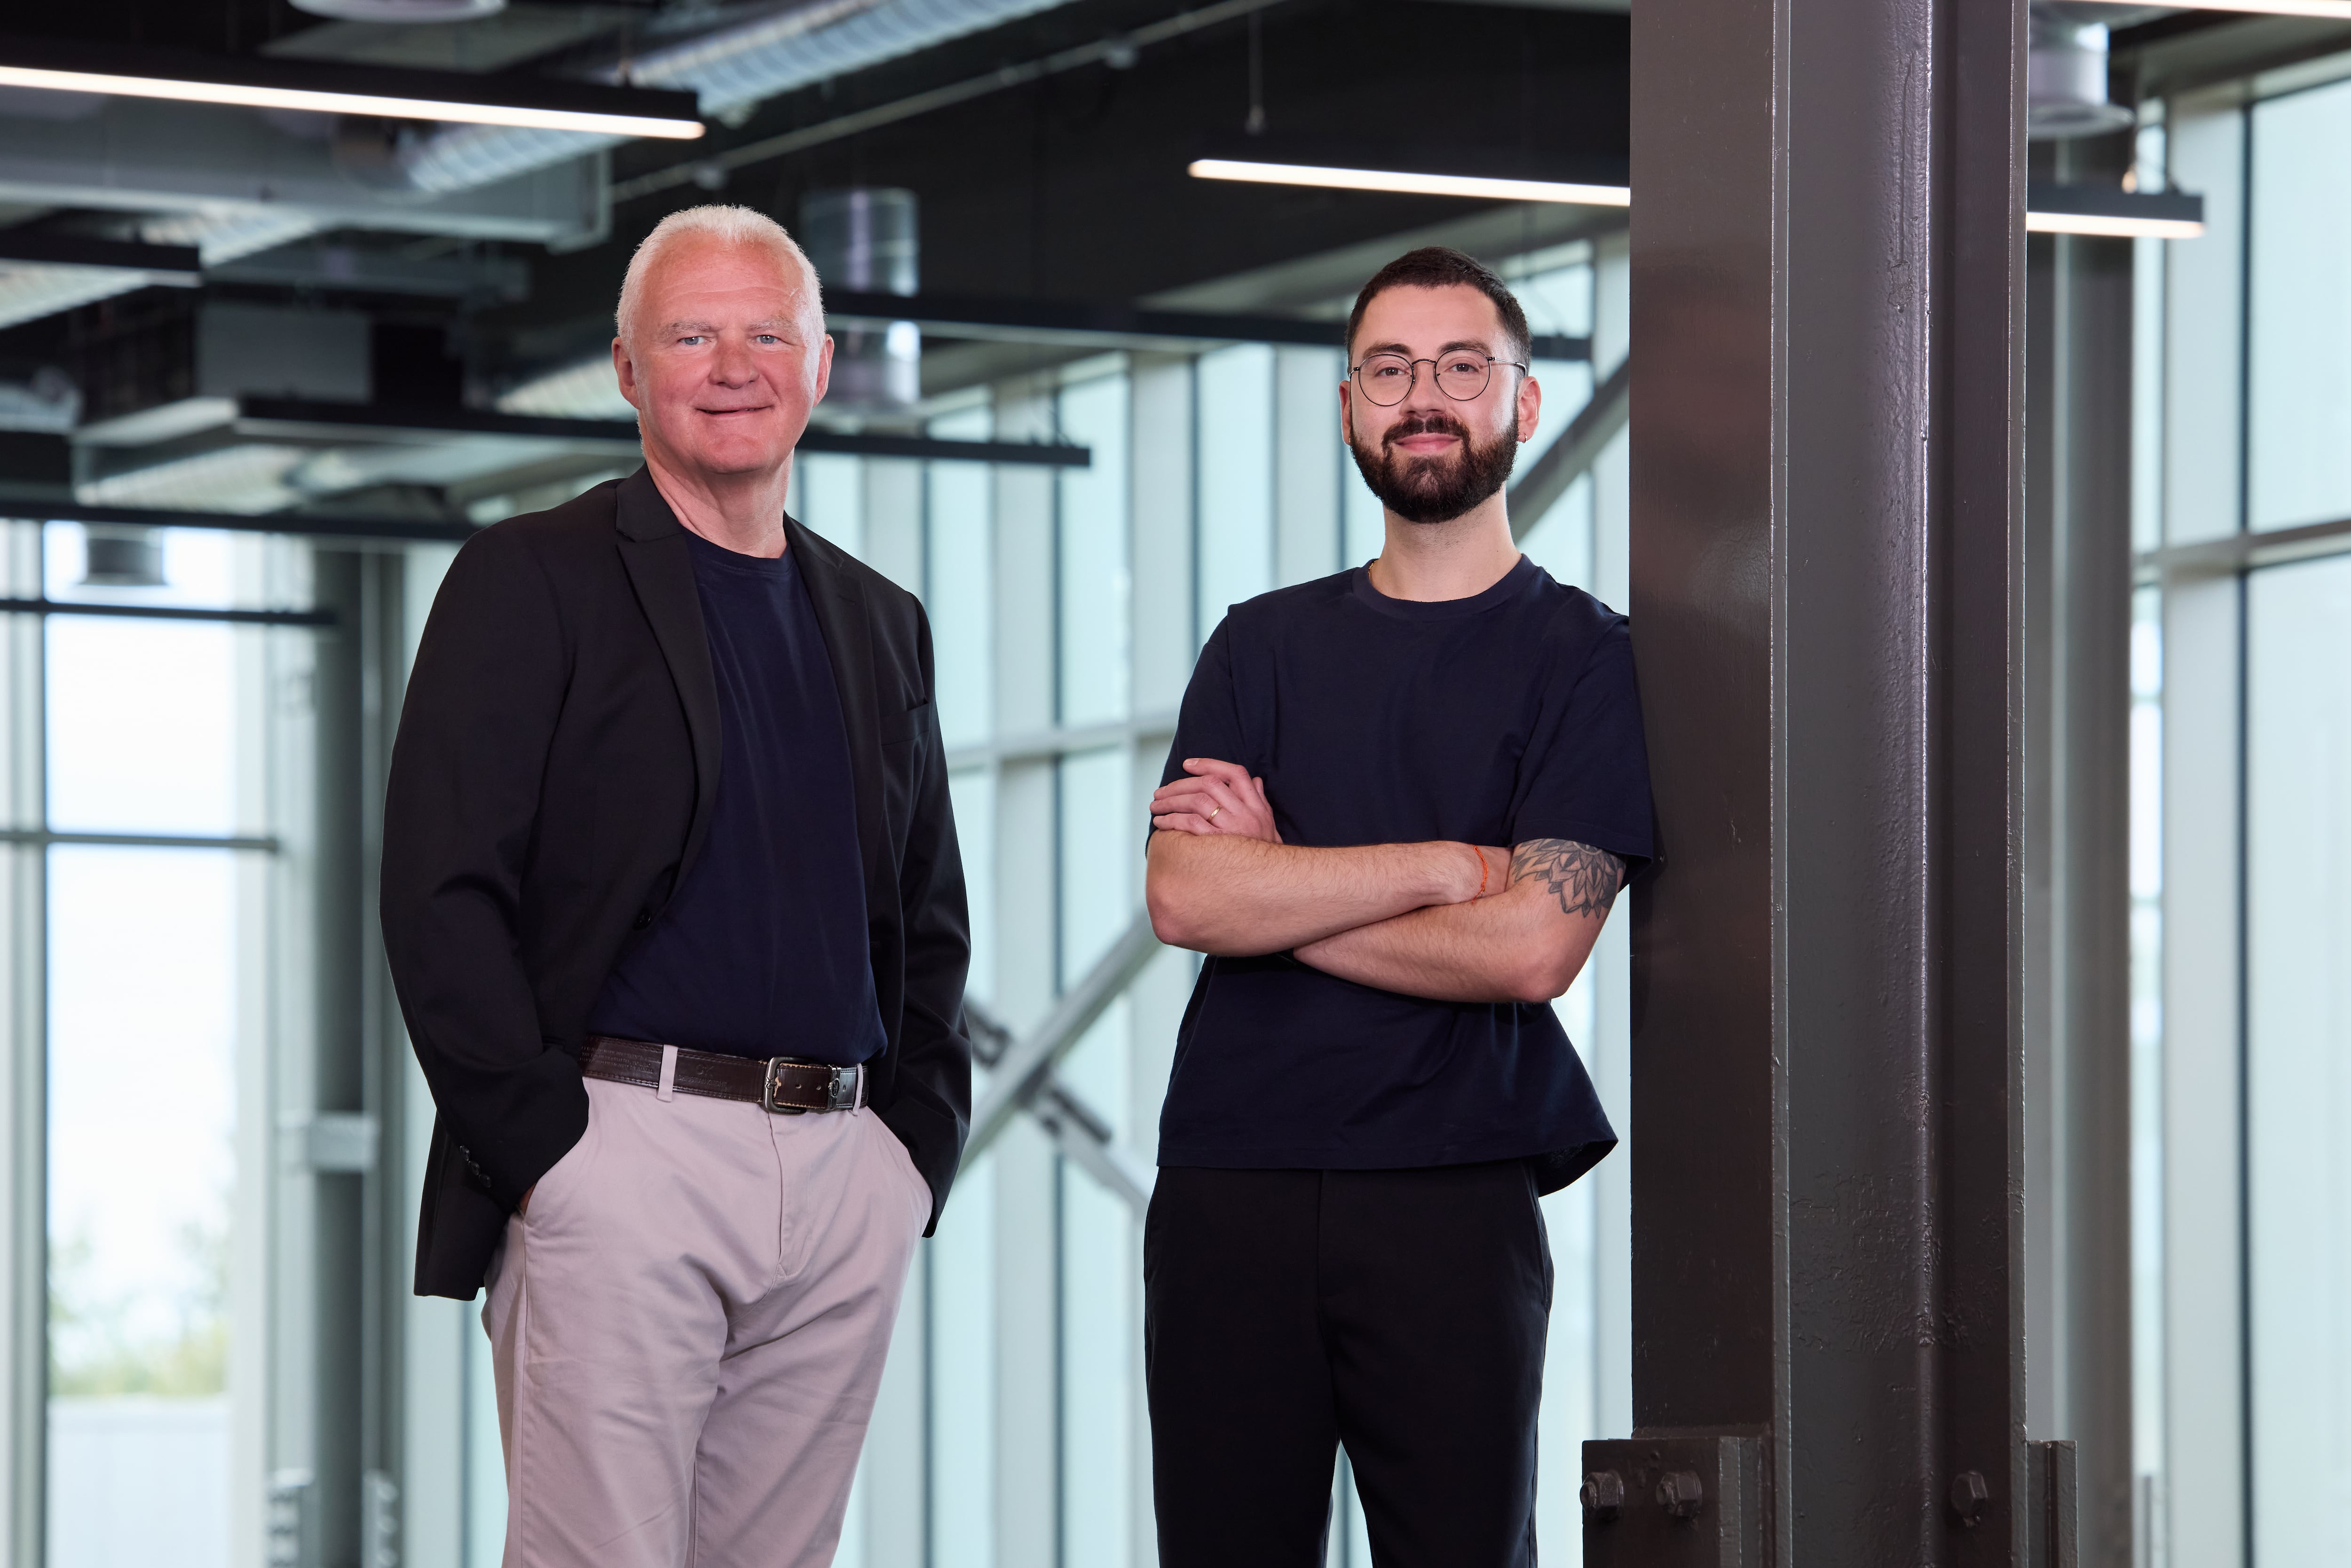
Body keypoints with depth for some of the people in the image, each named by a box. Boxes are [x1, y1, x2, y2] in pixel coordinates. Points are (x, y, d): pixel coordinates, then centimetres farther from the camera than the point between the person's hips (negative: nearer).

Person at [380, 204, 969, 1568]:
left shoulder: (880, 622, 20)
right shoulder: (532, 582, 2)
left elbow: (930, 924, 24)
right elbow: (441, 893, -6)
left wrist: (922, 1144, 10)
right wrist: (541, 1139, -13)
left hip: (846, 1183, 5)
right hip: (624, 1148, -5)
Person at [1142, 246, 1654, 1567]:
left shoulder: (1582, 655, 4)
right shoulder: (1266, 647, 15)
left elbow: (1530, 948, -9)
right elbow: (1182, 895, 0)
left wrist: (1279, 889, -1)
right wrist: (1441, 868, -7)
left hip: (1451, 1198, -3)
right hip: (1229, 1190, 3)